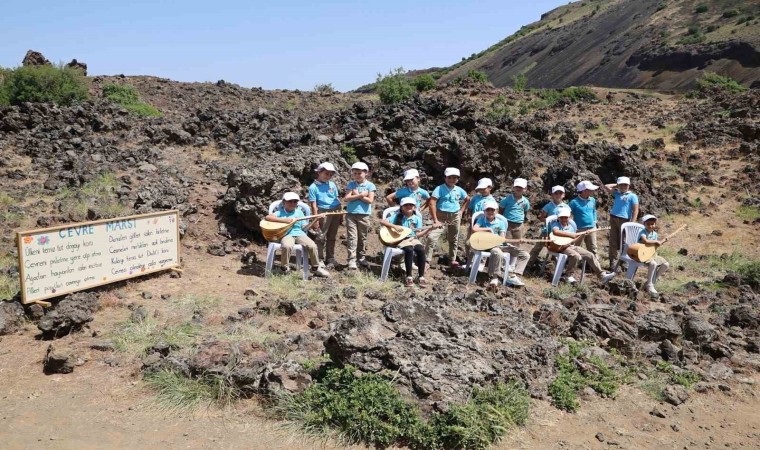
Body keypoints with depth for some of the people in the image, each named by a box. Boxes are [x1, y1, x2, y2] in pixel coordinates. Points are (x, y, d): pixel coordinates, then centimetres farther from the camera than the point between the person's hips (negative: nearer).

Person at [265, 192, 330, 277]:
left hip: (299, 233, 3)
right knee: (287, 246, -38)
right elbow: (268, 217, -7)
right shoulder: (280, 212, 10)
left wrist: (316, 220, 6)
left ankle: (316, 268, -1)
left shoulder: (299, 212, 20)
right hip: (286, 234, -3)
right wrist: (284, 220, -14)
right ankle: (285, 269, -13)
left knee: (312, 246, -23)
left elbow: (304, 228, 16)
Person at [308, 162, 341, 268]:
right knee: (321, 237, 0)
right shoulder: (314, 187, -5)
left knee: (332, 237, 12)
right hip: (323, 212, -5)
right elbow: (313, 204, -7)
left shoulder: (332, 184, 9)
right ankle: (320, 259, 8)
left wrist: (340, 214, 13)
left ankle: (330, 259, 22)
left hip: (335, 211, 5)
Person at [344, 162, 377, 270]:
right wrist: (361, 195, -14)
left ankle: (362, 257, 25)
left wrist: (356, 195, -9)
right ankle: (352, 261, -6)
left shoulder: (370, 185, 1)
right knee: (352, 238, -5)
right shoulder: (351, 184, 5)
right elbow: (347, 198, -8)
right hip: (351, 214, 0)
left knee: (362, 238, 12)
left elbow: (370, 200, -10)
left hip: (364, 215, 0)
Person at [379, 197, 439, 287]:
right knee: (409, 250, -35)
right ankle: (409, 277, -23)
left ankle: (421, 277, -19)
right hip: (400, 239, -3)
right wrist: (394, 226, -16)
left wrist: (429, 229, -7)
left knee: (421, 250, -29)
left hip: (412, 238, 3)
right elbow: (383, 222, -4)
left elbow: (417, 234, 6)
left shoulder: (417, 219, 10)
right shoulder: (397, 216, 3)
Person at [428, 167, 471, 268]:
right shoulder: (440, 189, -12)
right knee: (432, 237, -16)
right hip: (441, 215, -4)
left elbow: (468, 200, 19)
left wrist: (461, 211, 7)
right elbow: (432, 203, -17)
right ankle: (427, 260, -10)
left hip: (455, 217, 4)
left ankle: (452, 259, 31)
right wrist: (435, 220, -19)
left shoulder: (459, 190, 2)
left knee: (454, 239, 15)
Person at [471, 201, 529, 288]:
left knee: (524, 254, -6)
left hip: (501, 244, 5)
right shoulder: (482, 219, 4)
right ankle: (493, 277, -27)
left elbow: (502, 238, 5)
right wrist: (488, 229, -8)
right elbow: (474, 229, -14)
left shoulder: (500, 222, 11)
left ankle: (514, 277, -8)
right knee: (497, 253, -43)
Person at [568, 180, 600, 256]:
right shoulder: (574, 202, -13)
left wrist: (594, 222, 14)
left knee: (593, 249, 12)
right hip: (579, 229, -5)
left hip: (591, 228, 5)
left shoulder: (593, 200, 4)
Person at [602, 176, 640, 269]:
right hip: (613, 219, 5)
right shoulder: (617, 193, 15)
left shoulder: (632, 196, 1)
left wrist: (632, 223, -13)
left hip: (624, 220, -5)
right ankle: (613, 261, 7)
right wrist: (616, 185, 16)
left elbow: (635, 210, -5)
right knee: (613, 241, 3)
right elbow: (606, 187, 20)